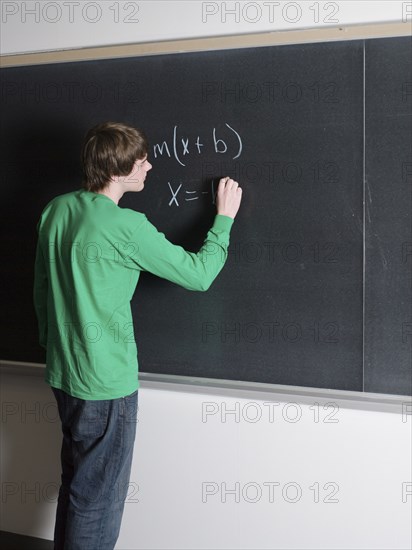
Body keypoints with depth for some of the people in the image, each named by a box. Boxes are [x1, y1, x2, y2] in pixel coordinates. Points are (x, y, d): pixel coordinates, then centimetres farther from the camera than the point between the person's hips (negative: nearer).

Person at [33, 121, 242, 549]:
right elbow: (199, 274, -14)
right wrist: (224, 218, -1)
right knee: (98, 499, 8)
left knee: (75, 482, 24)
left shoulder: (56, 210, 2)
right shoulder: (126, 227, -22)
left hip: (63, 374, 8)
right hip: (106, 384, -8)